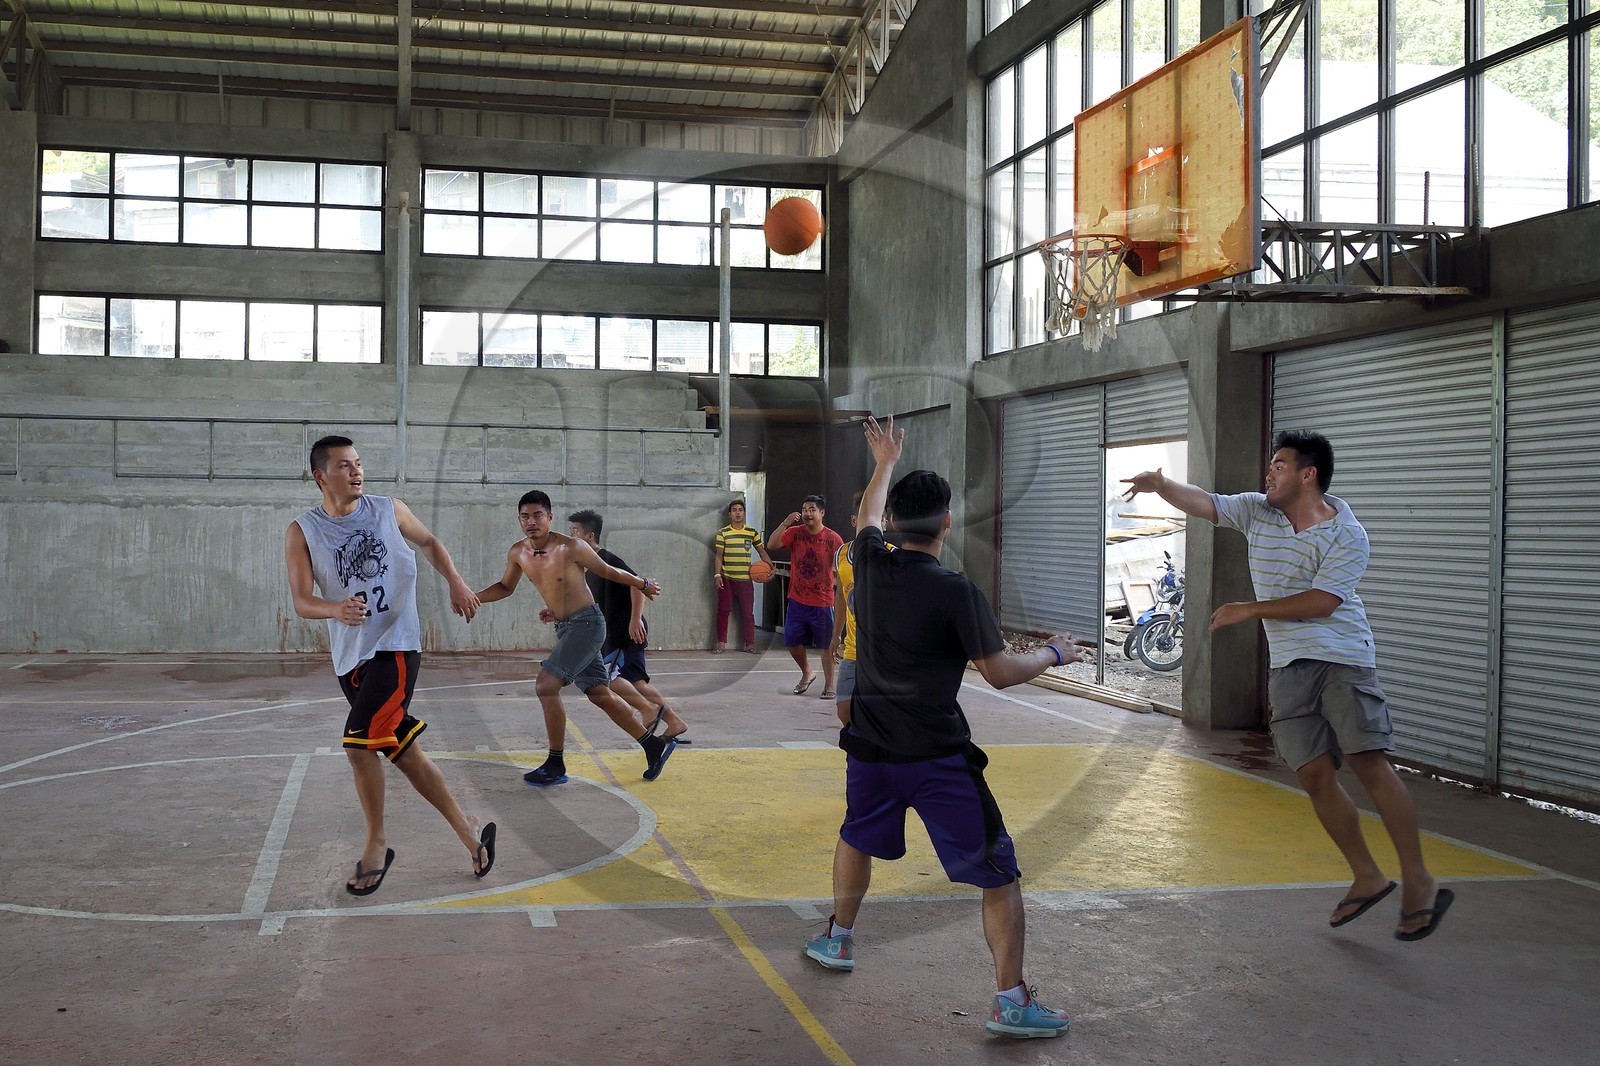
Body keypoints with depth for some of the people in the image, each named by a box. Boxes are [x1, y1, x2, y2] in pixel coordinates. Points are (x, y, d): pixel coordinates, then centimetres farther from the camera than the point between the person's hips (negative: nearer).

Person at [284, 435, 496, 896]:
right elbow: (301, 601, -6)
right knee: (404, 752, 7)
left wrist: (456, 583, 5)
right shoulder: (302, 533, 0)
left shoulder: (389, 510, 2)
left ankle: (376, 846, 2)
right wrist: (336, 609, -27)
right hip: (351, 656, 3)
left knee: (358, 742, -16)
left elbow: (429, 543, 19)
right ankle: (468, 830, 22)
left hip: (396, 645, -3)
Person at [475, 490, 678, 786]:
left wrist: (643, 585, 9)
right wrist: (474, 598, 2)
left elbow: (606, 570, -3)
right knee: (600, 694, 12)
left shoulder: (570, 548, -17)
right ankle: (655, 745, 25)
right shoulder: (517, 554, 1)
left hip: (587, 624, -7)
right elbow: (505, 587, 18)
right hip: (564, 628, 7)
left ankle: (555, 765, -6)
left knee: (546, 685, -17)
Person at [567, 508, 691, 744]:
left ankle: (650, 709, -6)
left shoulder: (608, 560, -13)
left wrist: (635, 619, -30)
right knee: (637, 681, 9)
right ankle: (674, 723, 12)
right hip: (614, 634, 10)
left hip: (629, 632, -10)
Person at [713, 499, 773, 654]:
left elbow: (762, 552, 9)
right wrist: (718, 574, -9)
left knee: (748, 612, 3)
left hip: (745, 579, 1)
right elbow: (719, 555, 0)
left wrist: (770, 566, -6)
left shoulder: (752, 533, 6)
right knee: (723, 611, 1)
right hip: (726, 579, -1)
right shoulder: (723, 533, 1)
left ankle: (750, 644, 10)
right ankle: (721, 644, 7)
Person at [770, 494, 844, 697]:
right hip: (797, 600, 3)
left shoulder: (833, 539, -6)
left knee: (826, 646, 3)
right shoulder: (794, 533, -1)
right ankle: (807, 673, 34)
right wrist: (785, 523, -27)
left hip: (822, 603, -3)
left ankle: (829, 685, 16)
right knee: (792, 642, 10)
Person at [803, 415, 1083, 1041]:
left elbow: (867, 518, 24)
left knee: (858, 838, 32)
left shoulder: (870, 564, 0)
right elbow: (1000, 673, -11)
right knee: (999, 876, 1)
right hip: (938, 756, -6)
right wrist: (1053, 654, 7)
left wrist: (885, 464, 41)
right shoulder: (955, 592, -15)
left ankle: (839, 940, 46)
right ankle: (1011, 1001, -2)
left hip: (871, 748, 6)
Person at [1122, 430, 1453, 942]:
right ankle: (1367, 878, 15)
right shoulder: (1256, 511, 10)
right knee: (1314, 774, 1)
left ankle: (1418, 883, -2)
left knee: (1370, 764, -13)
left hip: (1342, 659, -5)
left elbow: (1321, 602, -15)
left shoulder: (1347, 534, -8)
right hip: (1288, 667, 5)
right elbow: (1203, 503, 2)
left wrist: (1251, 609, -13)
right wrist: (1162, 486, -18)